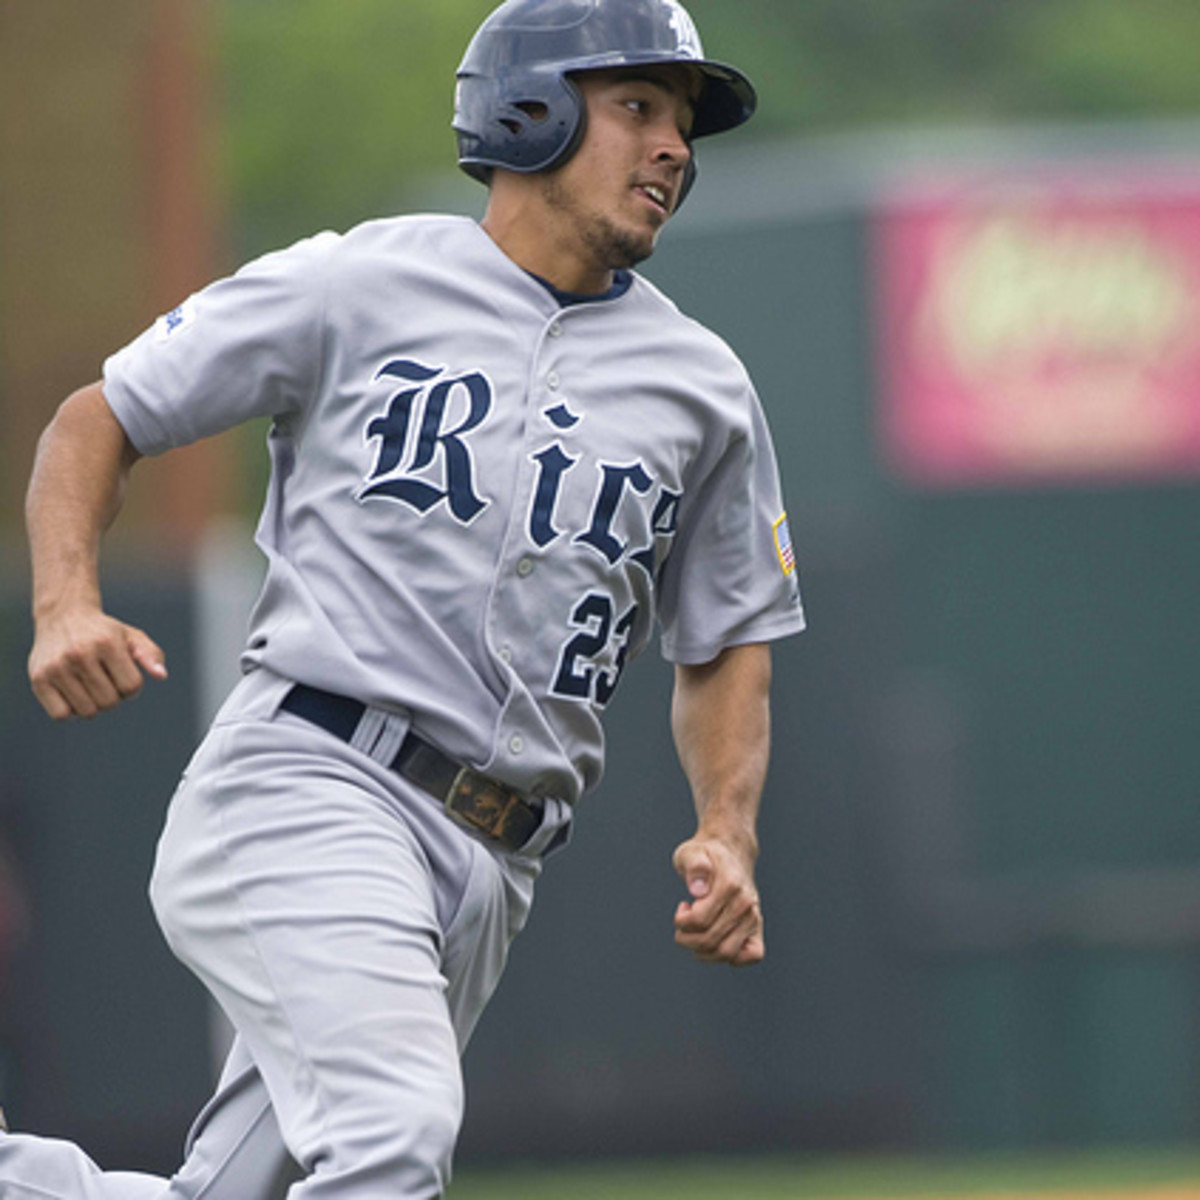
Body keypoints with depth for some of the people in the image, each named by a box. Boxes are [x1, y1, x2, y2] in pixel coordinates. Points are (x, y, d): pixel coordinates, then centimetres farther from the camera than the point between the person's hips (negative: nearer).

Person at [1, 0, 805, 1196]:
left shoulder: (703, 388, 15)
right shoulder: (356, 287, 4)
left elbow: (727, 647, 23)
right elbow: (96, 420, 9)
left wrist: (727, 836, 3)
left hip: (488, 867, 5)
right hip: (306, 783, -5)